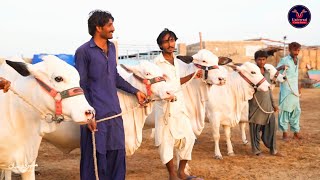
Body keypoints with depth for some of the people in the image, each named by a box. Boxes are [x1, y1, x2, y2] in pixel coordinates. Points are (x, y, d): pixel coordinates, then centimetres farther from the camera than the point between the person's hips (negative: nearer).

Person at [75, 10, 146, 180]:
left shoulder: (112, 47, 11)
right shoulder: (84, 51, -9)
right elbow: (81, 86, -9)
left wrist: (135, 91, 21)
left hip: (114, 112, 6)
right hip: (96, 114, -6)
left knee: (117, 154, 12)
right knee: (95, 156, 3)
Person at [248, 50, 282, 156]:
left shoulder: (267, 73, 13)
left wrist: (273, 104, 21)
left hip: (267, 105, 6)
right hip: (256, 105, -6)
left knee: (271, 126, 8)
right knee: (256, 128, 2)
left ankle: (273, 149, 20)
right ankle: (256, 150, 14)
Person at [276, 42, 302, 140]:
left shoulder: (297, 60, 13)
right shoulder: (284, 60, -7)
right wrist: (281, 67, -33)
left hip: (295, 90, 7)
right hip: (286, 90, -7)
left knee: (296, 111, 10)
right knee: (285, 110, -1)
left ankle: (296, 132, 18)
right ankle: (284, 132, 8)